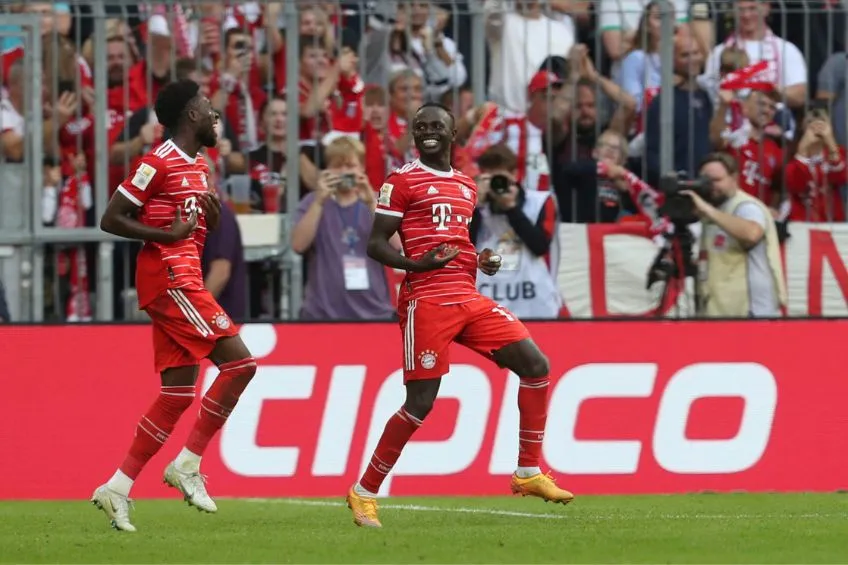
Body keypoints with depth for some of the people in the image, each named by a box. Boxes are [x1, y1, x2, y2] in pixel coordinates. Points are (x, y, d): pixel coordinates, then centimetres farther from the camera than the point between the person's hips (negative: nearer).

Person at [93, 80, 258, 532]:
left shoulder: (197, 167, 18)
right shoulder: (160, 163, -10)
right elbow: (111, 220, -12)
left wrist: (212, 215, 5)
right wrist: (168, 235, -18)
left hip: (182, 279, 10)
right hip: (169, 278, -10)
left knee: (179, 394, 5)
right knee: (239, 363, -13)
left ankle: (118, 489, 6)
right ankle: (187, 464, -9)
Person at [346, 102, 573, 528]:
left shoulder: (466, 186, 20)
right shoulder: (402, 181, 0)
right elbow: (376, 245, -3)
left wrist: (482, 262, 8)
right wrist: (416, 264, -21)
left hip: (469, 297, 7)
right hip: (426, 300, -7)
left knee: (536, 366, -3)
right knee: (421, 402, -9)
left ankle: (528, 473, 6)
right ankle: (364, 492, 3)